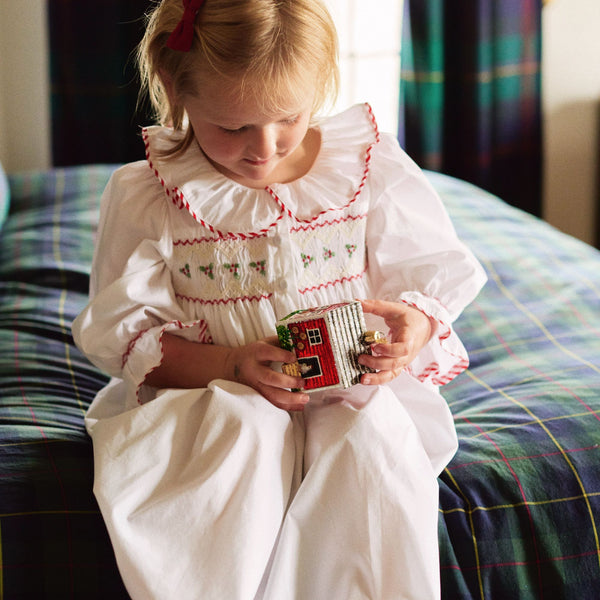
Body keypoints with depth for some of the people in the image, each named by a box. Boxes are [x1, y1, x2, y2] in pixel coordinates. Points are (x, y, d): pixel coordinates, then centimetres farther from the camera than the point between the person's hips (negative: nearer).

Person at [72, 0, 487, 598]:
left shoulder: (370, 165, -3)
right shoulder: (143, 196, -5)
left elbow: (435, 275, 6)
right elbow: (122, 334, -4)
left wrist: (413, 328, -19)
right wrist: (232, 364, -21)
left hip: (355, 391, 1)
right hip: (215, 394, 0)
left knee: (374, 436, -31)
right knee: (249, 433, -33)